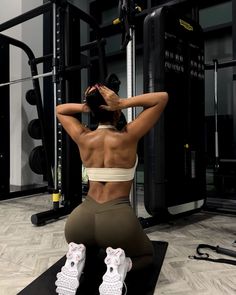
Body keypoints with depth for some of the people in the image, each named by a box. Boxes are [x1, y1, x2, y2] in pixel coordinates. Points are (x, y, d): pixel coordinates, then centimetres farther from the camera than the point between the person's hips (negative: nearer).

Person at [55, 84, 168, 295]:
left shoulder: (83, 138, 4)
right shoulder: (128, 137, -6)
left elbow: (60, 110, 24)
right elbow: (162, 98, 1)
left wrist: (85, 106, 7)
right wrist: (124, 103, -7)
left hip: (80, 220, 3)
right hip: (118, 219, -3)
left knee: (86, 245, 39)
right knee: (146, 254, 29)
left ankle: (76, 260, 3)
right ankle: (119, 265, -6)